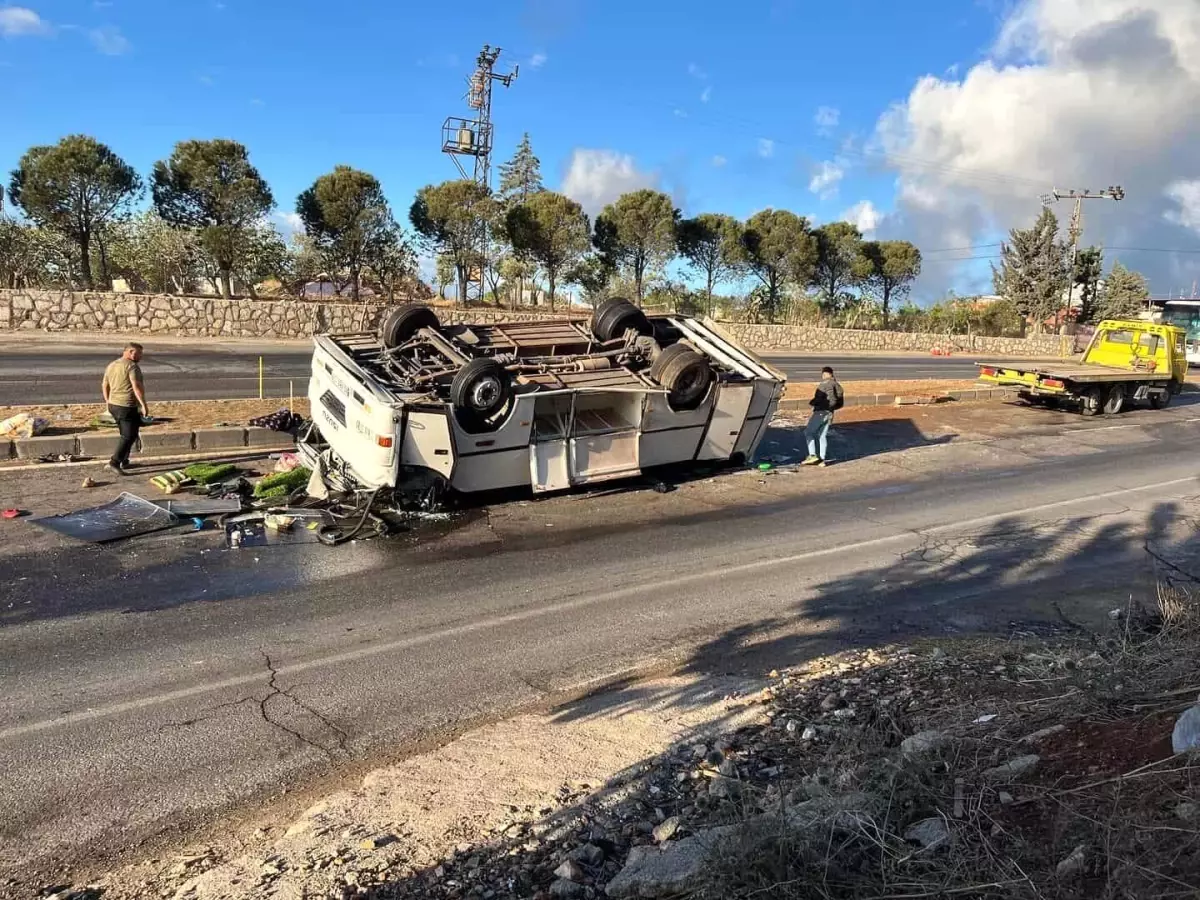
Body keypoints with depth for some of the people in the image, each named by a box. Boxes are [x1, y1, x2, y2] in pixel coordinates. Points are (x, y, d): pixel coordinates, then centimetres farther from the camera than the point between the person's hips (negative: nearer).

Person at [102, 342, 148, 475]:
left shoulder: (111, 365, 14)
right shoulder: (132, 366, -12)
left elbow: (104, 386, 19)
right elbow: (137, 387, -21)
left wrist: (109, 403, 27)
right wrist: (143, 405, -20)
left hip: (114, 405, 9)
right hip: (128, 407, -9)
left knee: (126, 434, 21)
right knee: (128, 436, -5)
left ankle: (124, 461, 24)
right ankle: (114, 463, -12)